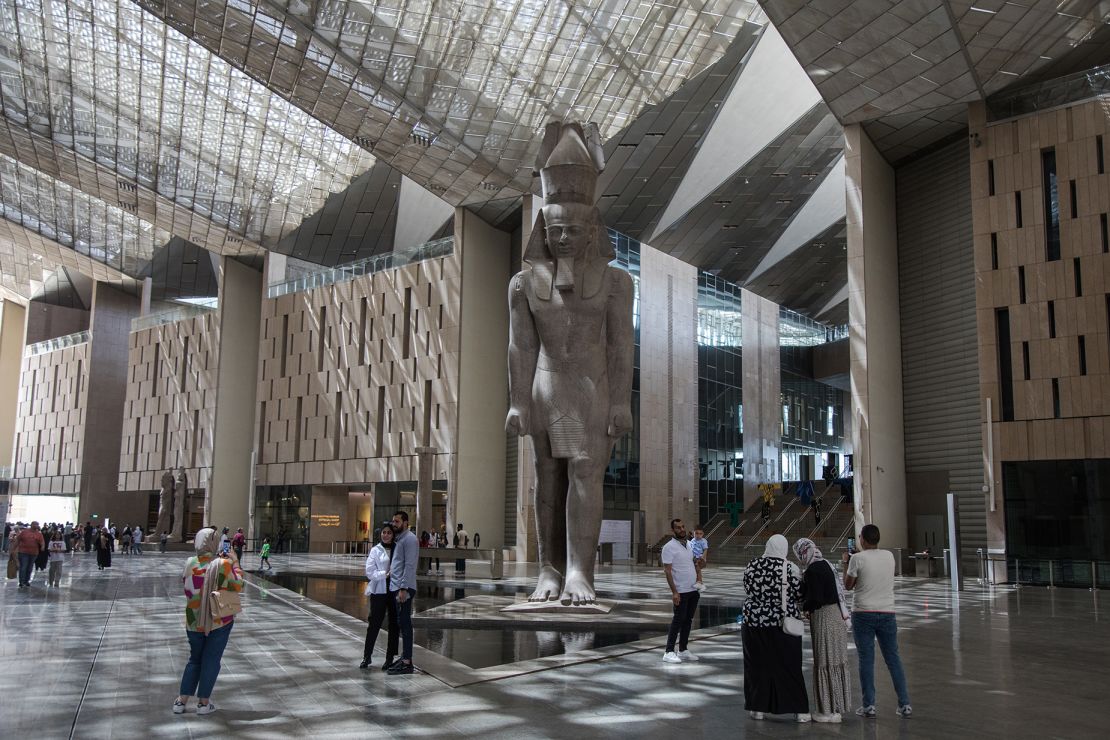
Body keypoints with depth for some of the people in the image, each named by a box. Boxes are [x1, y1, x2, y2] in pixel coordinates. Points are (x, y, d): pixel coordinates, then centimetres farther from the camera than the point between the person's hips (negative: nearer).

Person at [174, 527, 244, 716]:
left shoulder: (190, 564, -8)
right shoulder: (224, 565, -17)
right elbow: (238, 586, -6)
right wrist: (235, 564, 4)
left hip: (193, 621, 3)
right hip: (219, 622, -3)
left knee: (194, 659, 19)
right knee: (211, 661, 9)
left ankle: (182, 701, 19)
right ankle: (203, 702, 14)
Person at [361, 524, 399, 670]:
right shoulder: (375, 550, 2)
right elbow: (370, 571, -4)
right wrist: (385, 574, -16)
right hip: (379, 591, -2)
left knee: (394, 624, 6)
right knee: (374, 624, 1)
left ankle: (390, 658, 16)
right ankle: (367, 657, 15)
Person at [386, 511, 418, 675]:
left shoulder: (409, 538, -11)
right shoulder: (398, 539, 18)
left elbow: (410, 566, -17)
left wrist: (403, 589, -21)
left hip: (403, 588, -9)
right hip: (395, 587, 9)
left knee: (404, 623, -7)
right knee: (401, 623, 13)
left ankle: (407, 663, -5)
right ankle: (404, 658, 20)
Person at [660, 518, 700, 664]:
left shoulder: (689, 545, 11)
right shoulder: (669, 547, -13)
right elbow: (667, 571, -16)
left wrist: (698, 580, 8)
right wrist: (674, 592, -21)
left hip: (693, 590, 7)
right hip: (681, 591, -7)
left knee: (688, 620, 11)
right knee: (678, 621, -5)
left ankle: (683, 650, 19)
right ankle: (669, 652, 0)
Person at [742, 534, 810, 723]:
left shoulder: (752, 566, -3)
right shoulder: (789, 568, -11)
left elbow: (747, 589, 7)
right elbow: (799, 593, -5)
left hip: (754, 622, 2)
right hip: (784, 624, -2)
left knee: (757, 665, 12)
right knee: (789, 666, 7)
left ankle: (758, 708, 16)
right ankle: (799, 710, 11)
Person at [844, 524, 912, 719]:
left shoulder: (858, 558, -9)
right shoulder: (889, 556, 5)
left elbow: (848, 585, 0)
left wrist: (847, 563, 13)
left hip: (863, 614, -4)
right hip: (887, 613, 4)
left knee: (866, 660, 2)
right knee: (893, 659, 10)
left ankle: (869, 706, 3)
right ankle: (904, 704, 11)